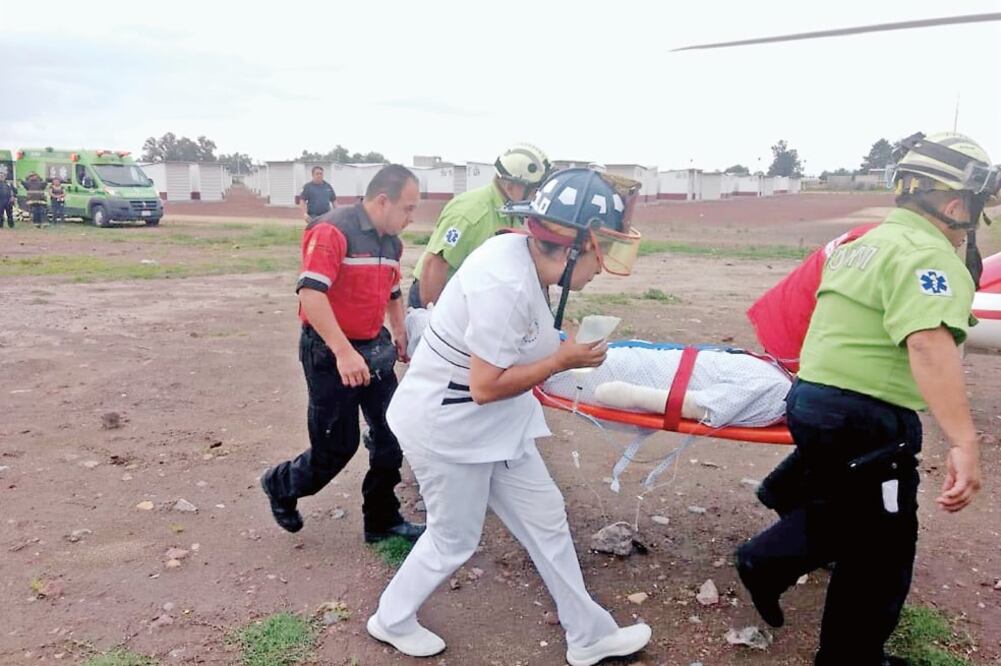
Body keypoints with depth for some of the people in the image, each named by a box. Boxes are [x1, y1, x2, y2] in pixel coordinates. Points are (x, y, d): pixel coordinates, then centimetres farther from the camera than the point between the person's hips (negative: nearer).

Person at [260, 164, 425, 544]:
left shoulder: (391, 242, 8)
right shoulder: (333, 231, -19)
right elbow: (311, 293, -29)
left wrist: (400, 332, 11)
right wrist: (344, 352, -35)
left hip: (375, 349, 8)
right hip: (330, 353, -8)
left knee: (391, 435, 9)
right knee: (337, 447, 1)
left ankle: (383, 521, 25)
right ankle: (280, 486, 31)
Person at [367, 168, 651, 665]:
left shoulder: (519, 252, -5)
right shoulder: (507, 285, -32)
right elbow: (486, 386, -28)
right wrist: (563, 361, -19)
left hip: (493, 423, 9)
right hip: (448, 427, -9)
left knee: (545, 520, 15)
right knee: (454, 541, 12)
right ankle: (391, 620, 41)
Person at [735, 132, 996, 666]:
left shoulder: (872, 241, 15)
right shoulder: (926, 254, -16)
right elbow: (929, 344, -32)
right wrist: (964, 443, -37)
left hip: (816, 399, 9)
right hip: (864, 421, -9)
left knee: (841, 516, 29)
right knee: (880, 553, 9)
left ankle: (764, 562, 32)